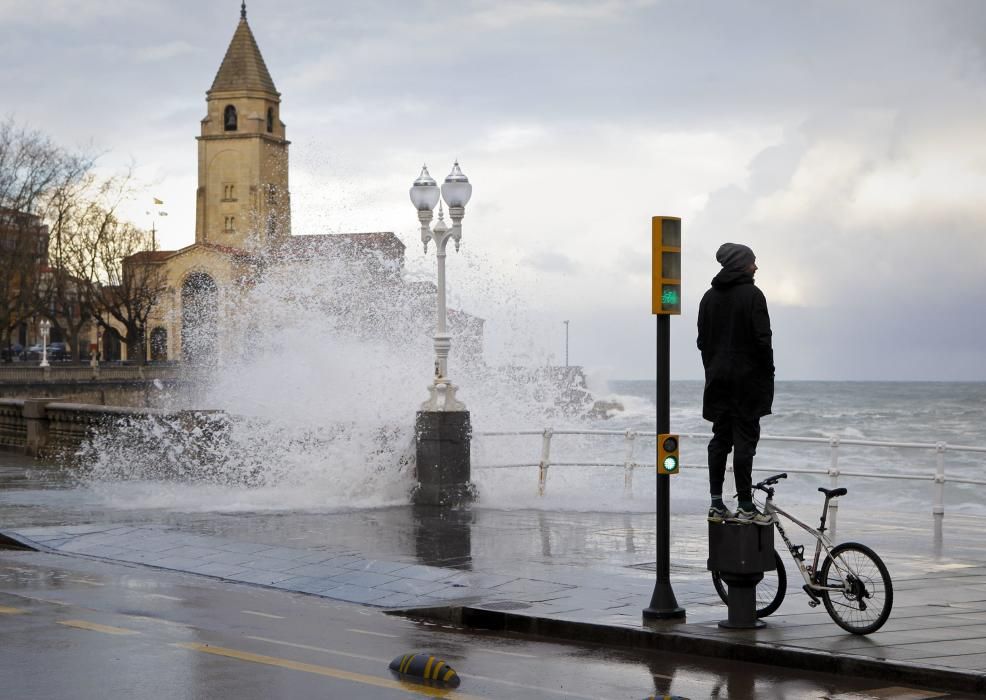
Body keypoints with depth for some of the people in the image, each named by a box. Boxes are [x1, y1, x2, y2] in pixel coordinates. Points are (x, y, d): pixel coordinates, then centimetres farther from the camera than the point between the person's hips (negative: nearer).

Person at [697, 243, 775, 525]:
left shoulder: (709, 297, 11)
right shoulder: (751, 294, -10)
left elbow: (702, 340, 13)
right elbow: (762, 339, -14)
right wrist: (768, 374, -6)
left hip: (718, 378, 6)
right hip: (747, 380, -6)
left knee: (720, 438, 9)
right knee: (745, 439, -5)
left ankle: (717, 504, 7)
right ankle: (745, 506, -4)